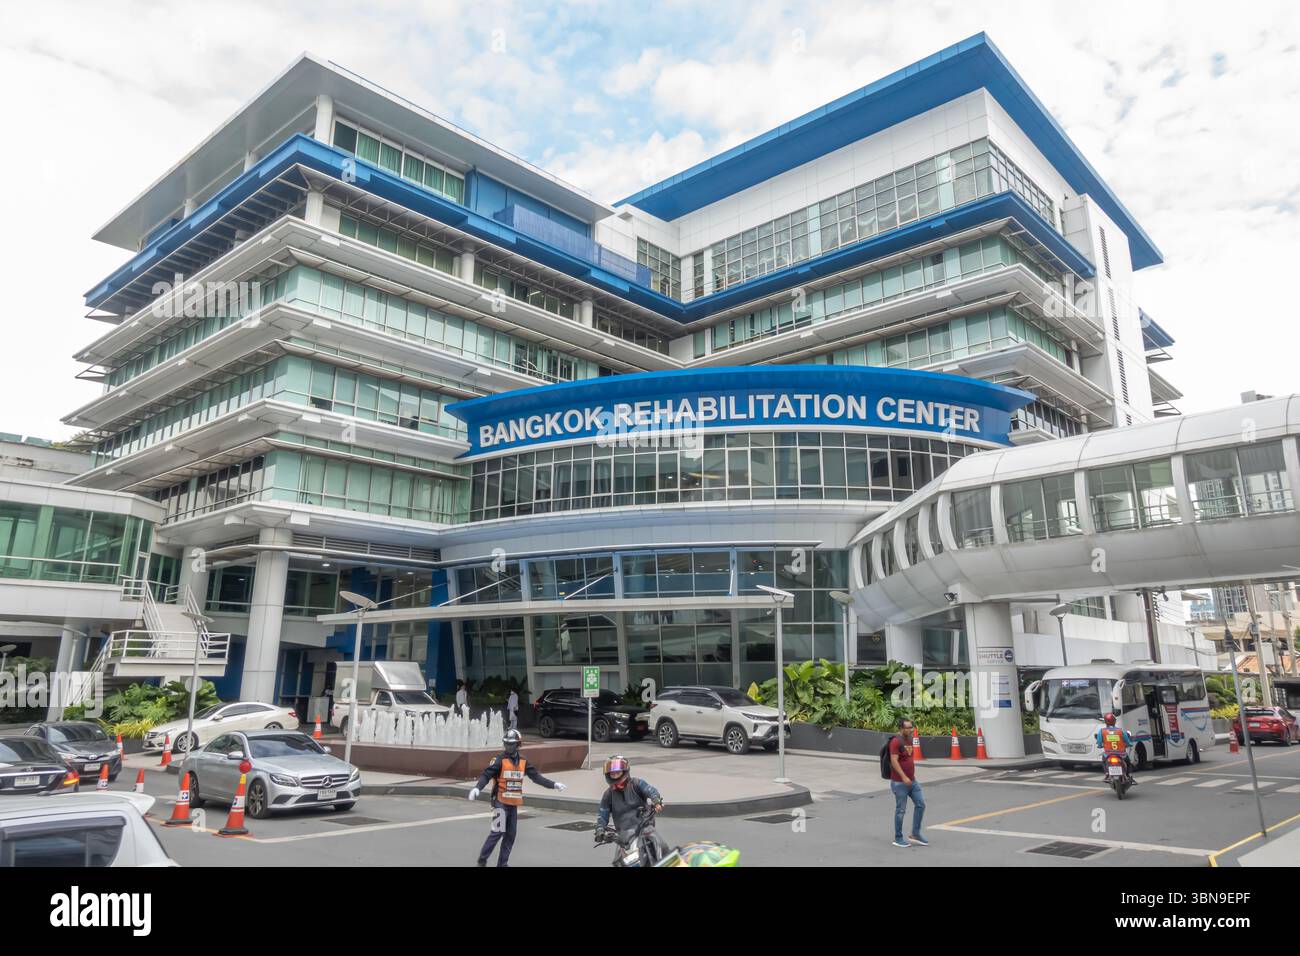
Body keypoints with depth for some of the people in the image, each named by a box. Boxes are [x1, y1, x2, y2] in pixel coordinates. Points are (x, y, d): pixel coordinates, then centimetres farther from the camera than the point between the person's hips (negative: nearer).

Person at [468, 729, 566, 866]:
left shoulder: (523, 761, 7)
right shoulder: (500, 759, -9)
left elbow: (536, 776, 10)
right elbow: (486, 775, -16)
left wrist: (553, 784, 5)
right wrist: (477, 788, -32)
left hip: (514, 804, 6)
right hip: (501, 803, -6)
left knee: (510, 835, 10)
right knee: (497, 832, -8)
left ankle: (502, 863, 21)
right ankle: (482, 860, 6)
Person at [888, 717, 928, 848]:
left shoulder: (909, 739, 10)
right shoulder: (896, 741, -17)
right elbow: (894, 761, -23)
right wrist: (904, 777, -29)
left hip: (912, 780, 8)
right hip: (900, 782, -8)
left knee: (920, 804, 7)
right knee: (901, 810, 0)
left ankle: (916, 834, 18)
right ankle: (898, 838, 12)